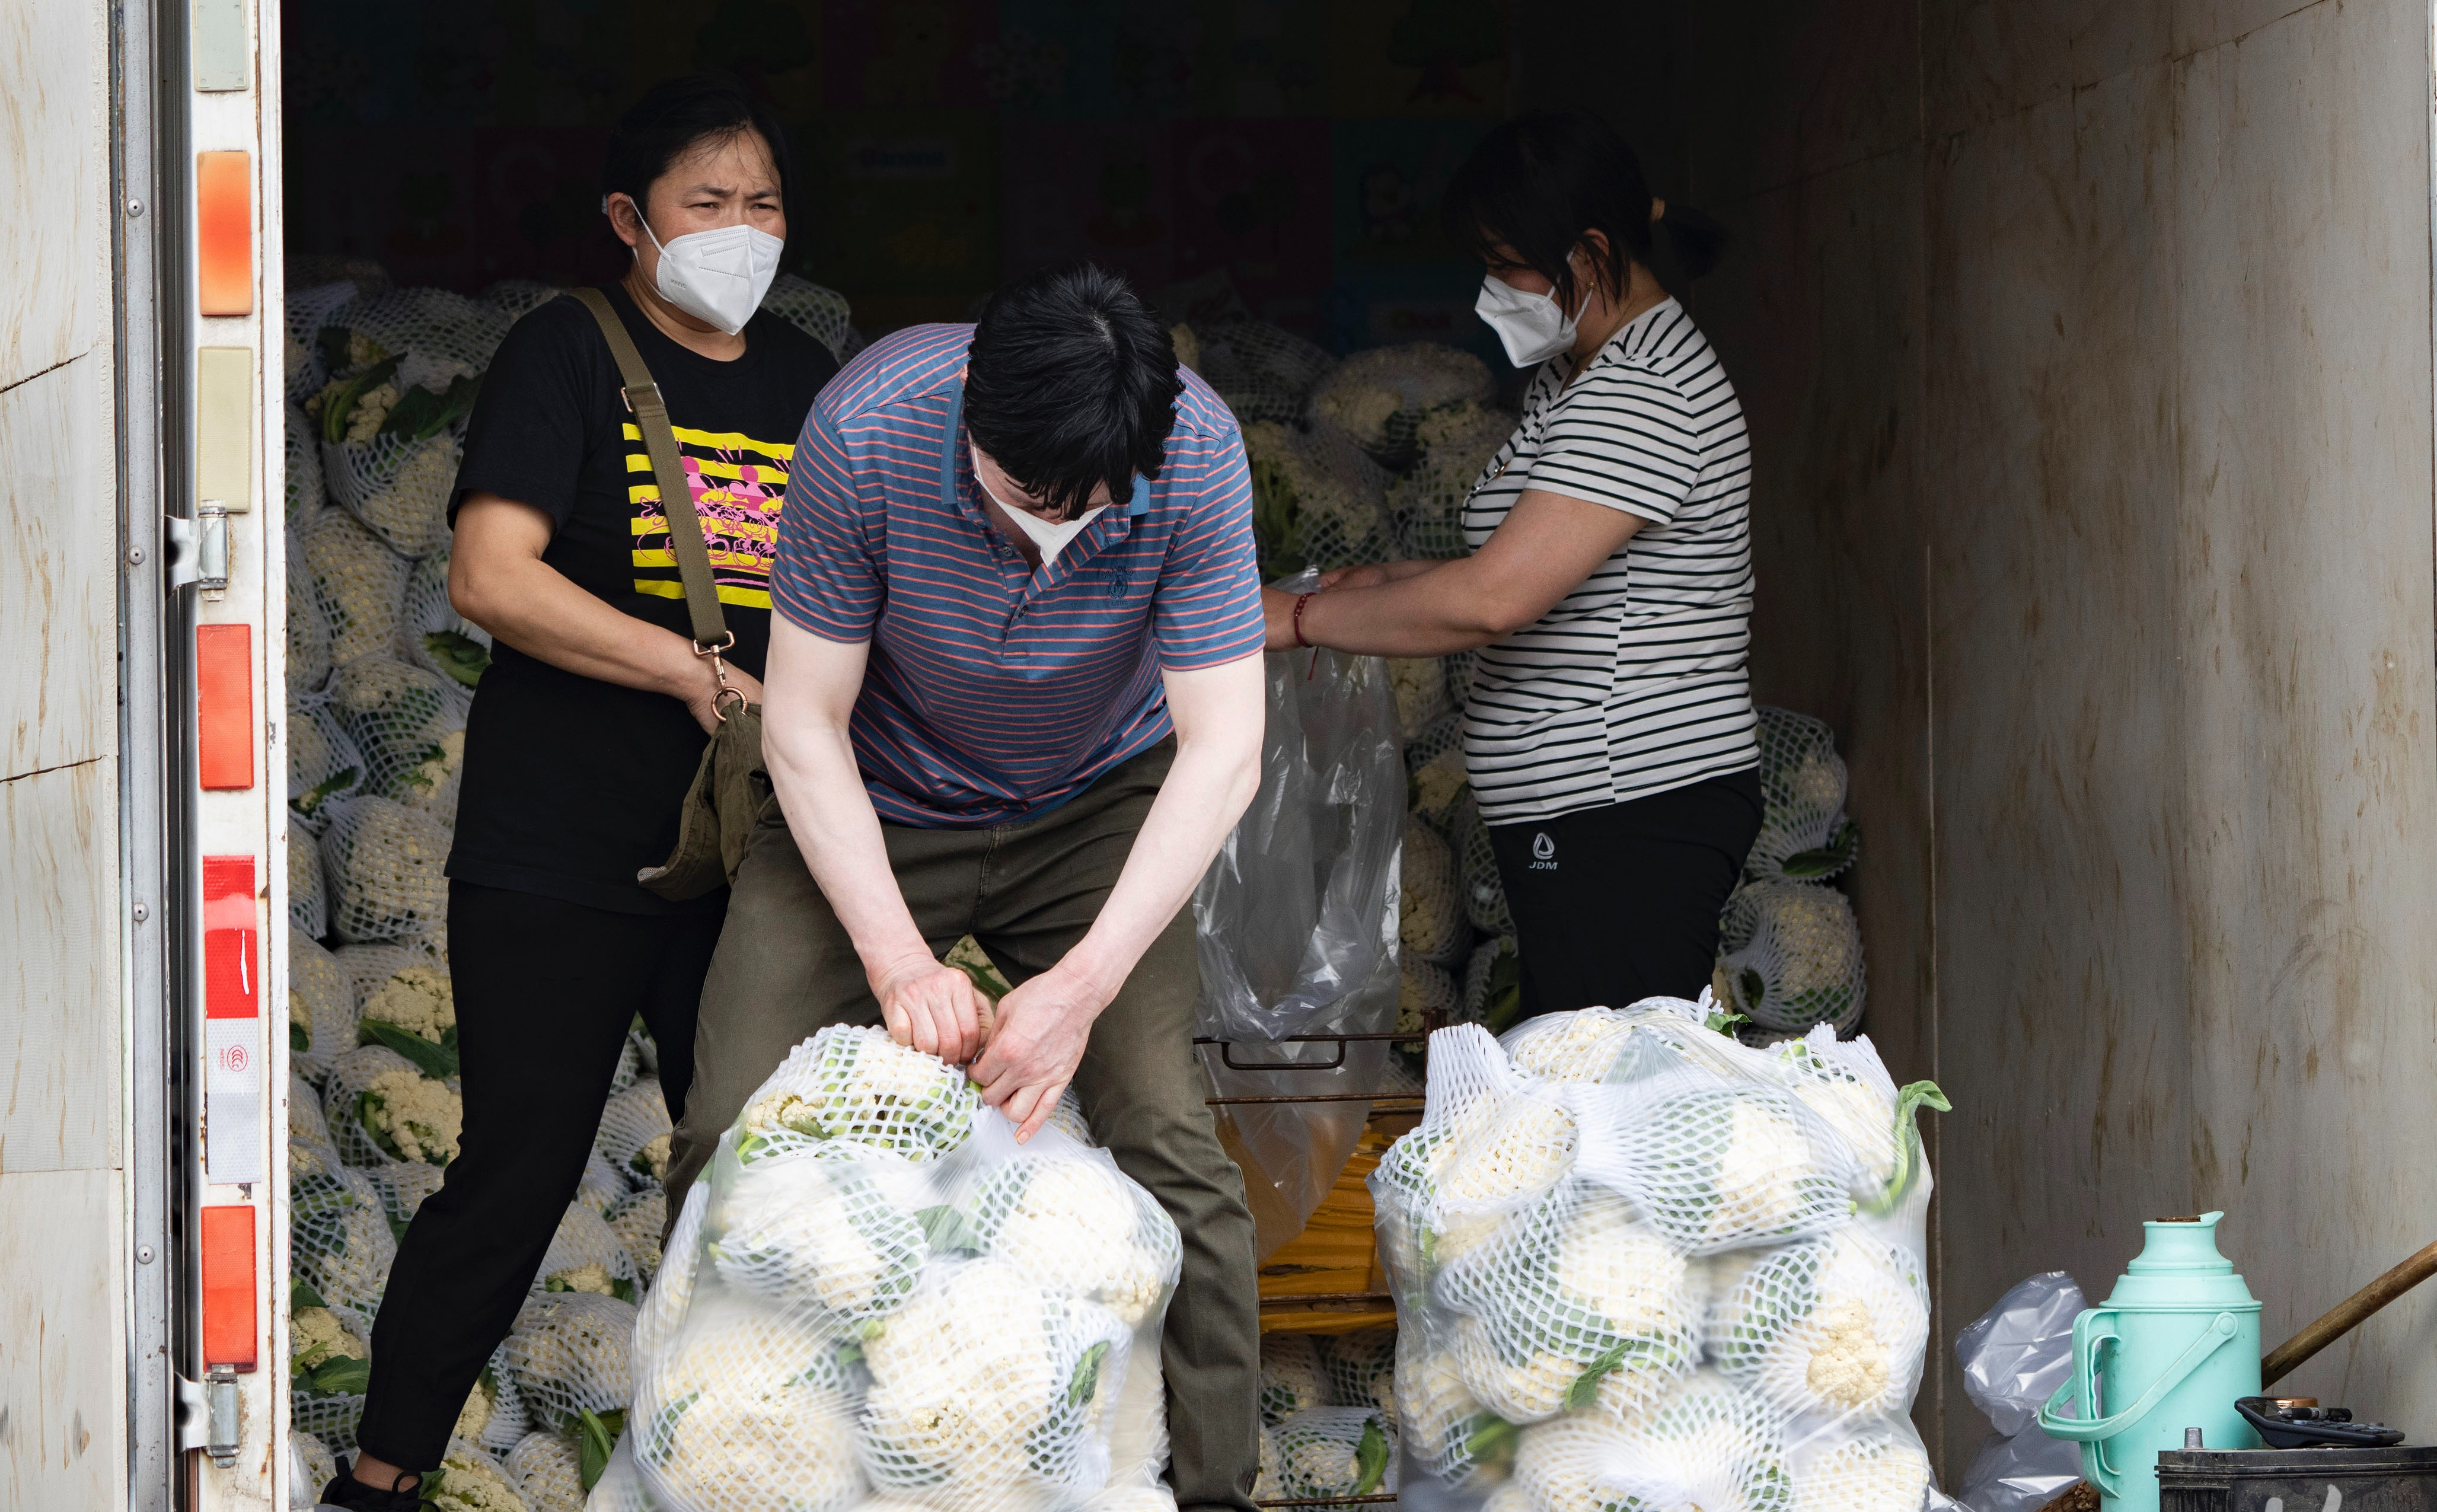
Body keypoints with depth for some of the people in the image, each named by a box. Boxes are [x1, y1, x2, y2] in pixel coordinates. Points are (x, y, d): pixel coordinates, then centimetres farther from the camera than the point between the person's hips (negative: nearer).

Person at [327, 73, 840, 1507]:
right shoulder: (568, 354, -4)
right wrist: (698, 675, -18)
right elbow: (492, 578, -15)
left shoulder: (806, 382, 13)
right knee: (519, 1172, -5)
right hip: (559, 857, -5)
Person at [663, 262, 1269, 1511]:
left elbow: (1223, 752, -24)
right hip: (872, 811, 0)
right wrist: (898, 960, -29)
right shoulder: (867, 431, -30)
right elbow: (804, 726, -20)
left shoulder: (1196, 455, -28)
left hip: (1093, 810, 0)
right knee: (729, 1137, -12)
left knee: (1168, 1142, -18)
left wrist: (1085, 984, -32)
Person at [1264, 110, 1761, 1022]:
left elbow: (1492, 601, -23)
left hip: (1630, 825, -11)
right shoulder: (1577, 378, 18)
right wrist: (1393, 585, 14)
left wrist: (1302, 619, -12)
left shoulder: (1641, 398, -17)